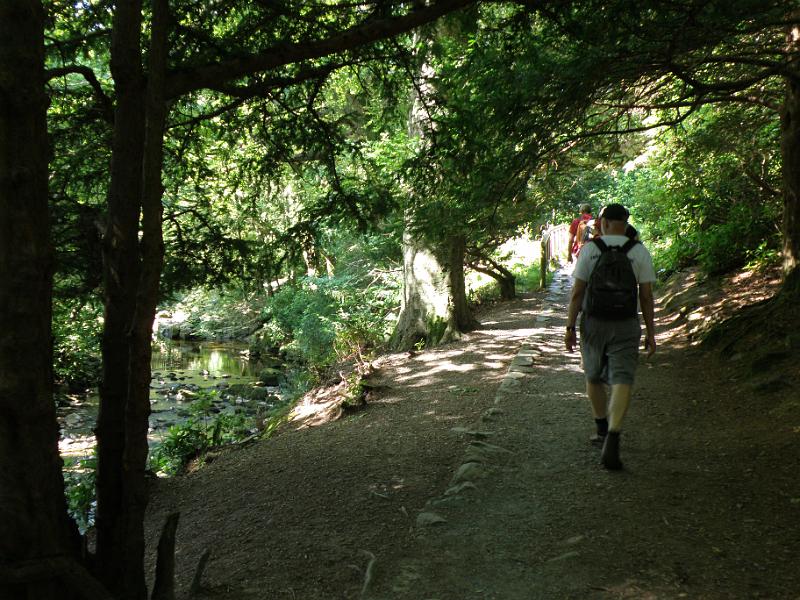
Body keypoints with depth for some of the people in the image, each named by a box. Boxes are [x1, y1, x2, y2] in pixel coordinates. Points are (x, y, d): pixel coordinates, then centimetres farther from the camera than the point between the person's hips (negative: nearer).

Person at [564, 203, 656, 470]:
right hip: (625, 326, -1)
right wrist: (650, 333, 5)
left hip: (593, 323, 1)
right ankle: (612, 442, -21)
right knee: (622, 379, -5)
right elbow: (646, 296, -2)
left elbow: (577, 292, -5)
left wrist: (570, 327, 0)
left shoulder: (590, 249, -3)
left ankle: (602, 430, 33)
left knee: (594, 377, 20)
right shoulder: (640, 252, -1)